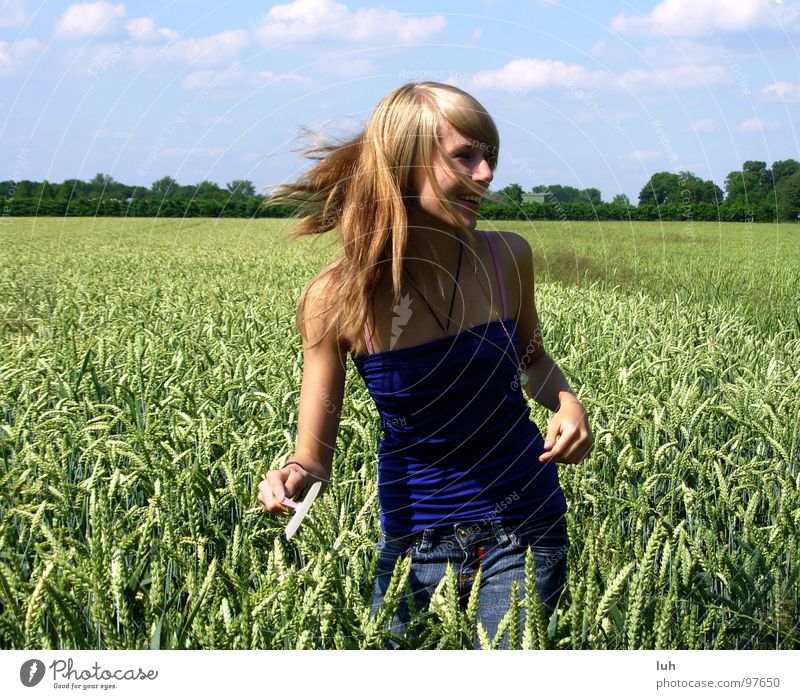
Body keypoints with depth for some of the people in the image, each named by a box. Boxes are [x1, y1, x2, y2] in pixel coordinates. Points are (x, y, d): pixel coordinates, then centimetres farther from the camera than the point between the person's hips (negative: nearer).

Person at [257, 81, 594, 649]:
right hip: (415, 543, -1)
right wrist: (293, 477, -31)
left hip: (524, 534, 1)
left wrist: (567, 401, -7)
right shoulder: (337, 297, -15)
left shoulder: (508, 258, -9)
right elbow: (315, 454, -9)